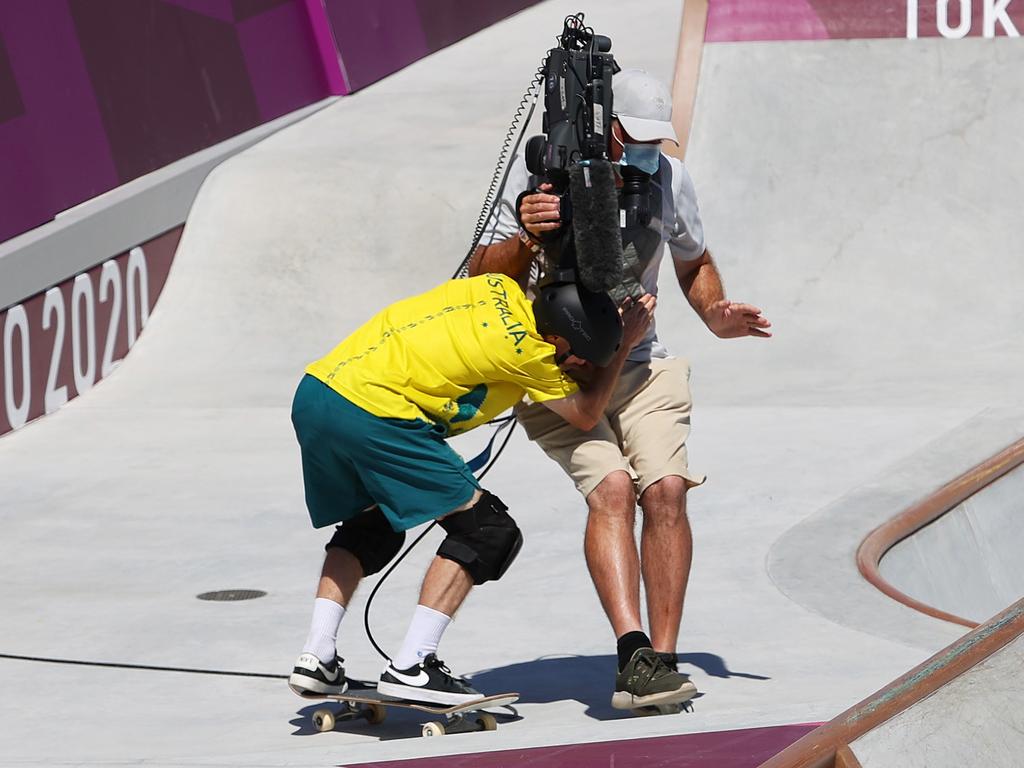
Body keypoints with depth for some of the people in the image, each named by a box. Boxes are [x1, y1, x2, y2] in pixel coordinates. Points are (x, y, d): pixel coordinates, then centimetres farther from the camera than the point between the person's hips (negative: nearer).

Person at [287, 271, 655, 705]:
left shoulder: (498, 289, 13)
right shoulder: (525, 351, -5)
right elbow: (585, 416, 10)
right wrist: (624, 347, 18)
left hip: (312, 392, 9)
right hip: (371, 412, -9)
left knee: (371, 529, 30)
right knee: (487, 530, 1)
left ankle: (316, 657, 17)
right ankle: (411, 667, -5)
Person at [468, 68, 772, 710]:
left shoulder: (669, 179, -4)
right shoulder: (541, 175, -15)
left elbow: (694, 263, 16)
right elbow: (483, 282, -15)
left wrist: (714, 313, -4)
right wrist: (525, 238, -35)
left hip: (640, 368, 3)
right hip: (556, 371, -3)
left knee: (665, 488, -19)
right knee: (611, 487, -25)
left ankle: (664, 661, -16)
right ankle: (634, 652, -37)